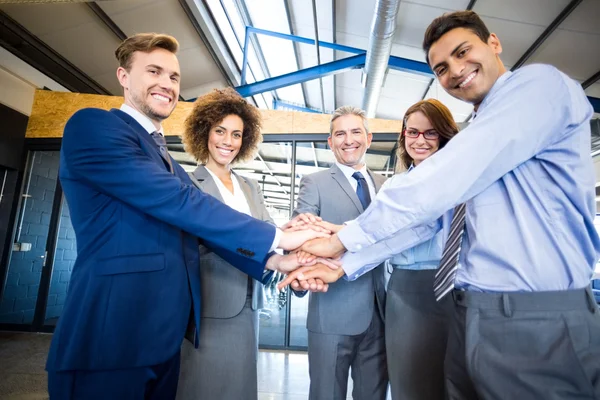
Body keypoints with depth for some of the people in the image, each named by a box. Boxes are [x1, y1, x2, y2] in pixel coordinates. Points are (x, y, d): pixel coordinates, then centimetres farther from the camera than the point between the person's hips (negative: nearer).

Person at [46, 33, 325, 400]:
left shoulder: (166, 158, 17)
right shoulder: (93, 125, -9)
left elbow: (203, 225, 8)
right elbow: (180, 202, -20)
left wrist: (271, 261, -5)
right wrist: (275, 237, -17)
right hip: (112, 336, -8)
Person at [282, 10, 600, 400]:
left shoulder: (538, 83, -8)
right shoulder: (475, 136, 17)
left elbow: (446, 179, -22)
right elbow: (423, 218, 11)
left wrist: (344, 239, -15)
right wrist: (344, 264, 3)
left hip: (538, 324, -8)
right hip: (470, 317, 8)